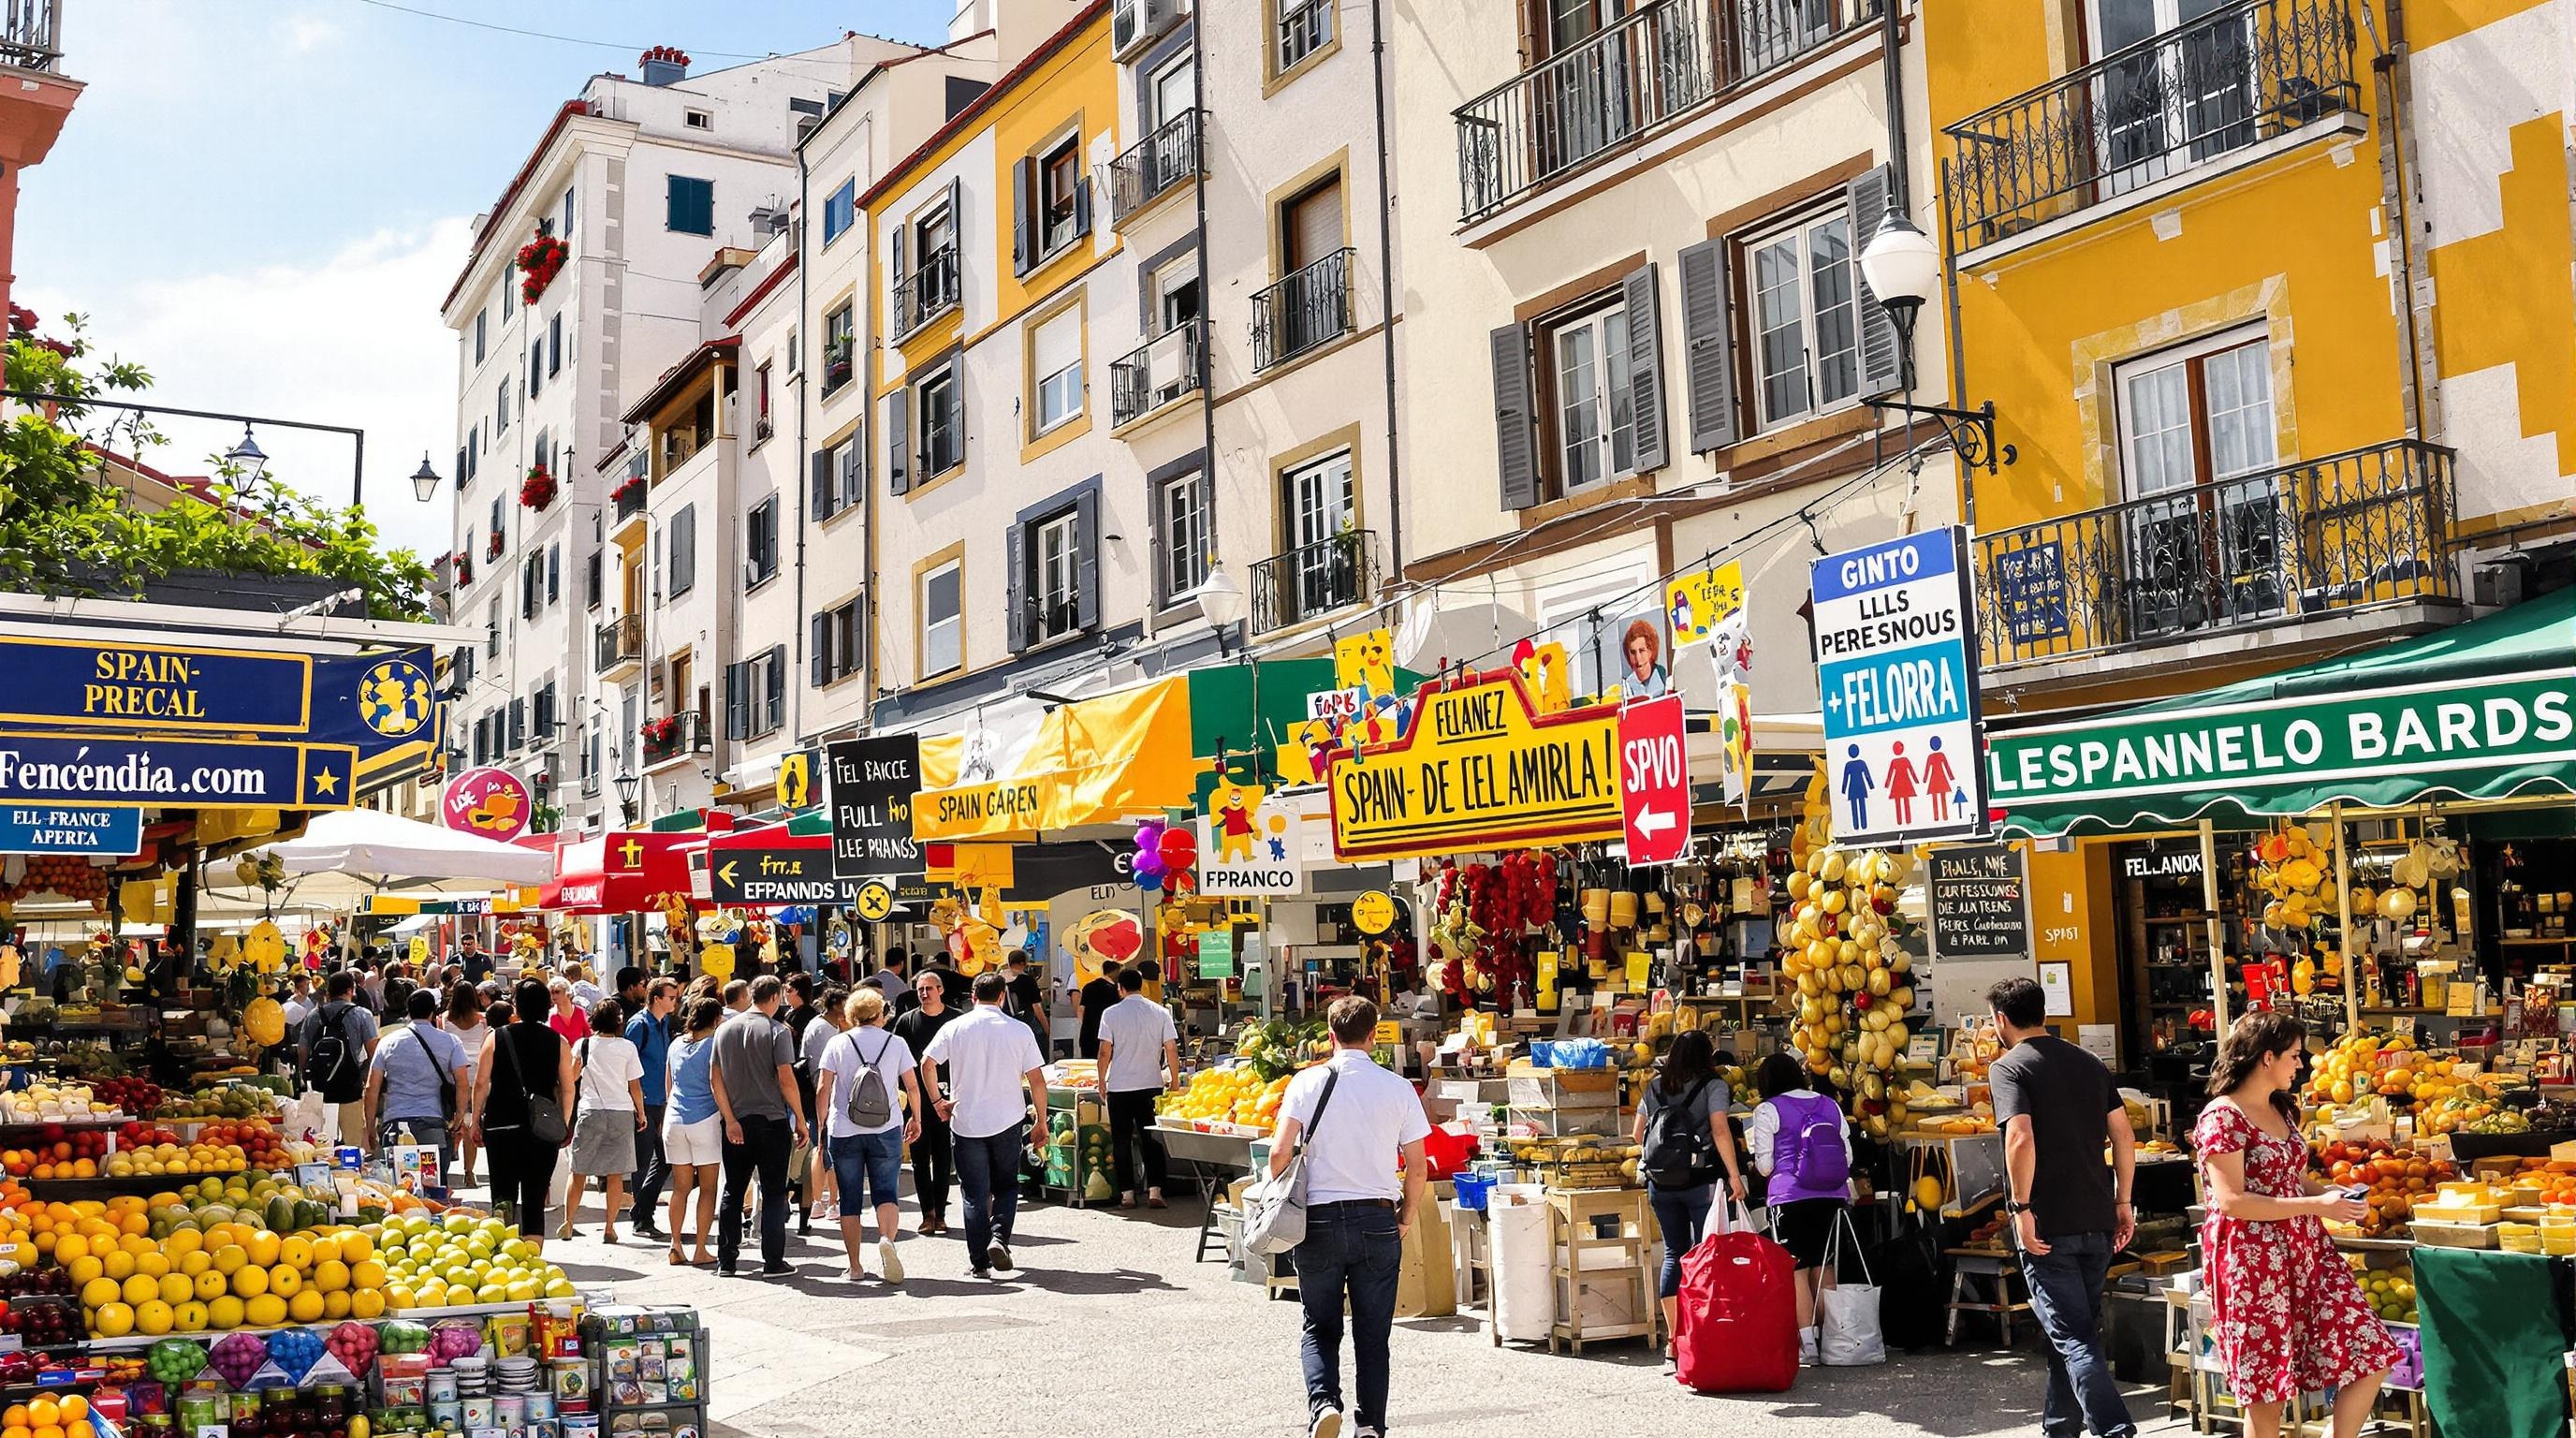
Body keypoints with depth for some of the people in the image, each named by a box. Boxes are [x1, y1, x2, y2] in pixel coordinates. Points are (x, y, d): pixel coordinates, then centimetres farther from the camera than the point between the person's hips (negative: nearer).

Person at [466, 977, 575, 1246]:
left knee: (504, 1193, 9)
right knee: (535, 1199, 5)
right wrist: (564, 1126, 12)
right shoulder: (558, 1042, 1)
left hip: (502, 1125, -1)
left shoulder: (496, 1037, 0)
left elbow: (481, 1083, -1)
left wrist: (476, 1121, 9)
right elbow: (568, 1088, 2)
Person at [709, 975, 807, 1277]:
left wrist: (731, 1120, -1)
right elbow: (786, 1079, -14)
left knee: (733, 1193, 13)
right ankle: (773, 1261, 3)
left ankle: (726, 1260, 16)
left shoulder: (725, 1029, 6)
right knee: (774, 1193, 3)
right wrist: (800, 1119, -6)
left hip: (736, 1124, 4)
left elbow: (717, 1078, 1)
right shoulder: (776, 1031, -9)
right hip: (771, 1121, -4)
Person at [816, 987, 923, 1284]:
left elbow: (822, 1089, -5)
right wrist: (916, 1118, 18)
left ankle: (855, 1266, 10)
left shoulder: (837, 1043, 0)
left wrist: (820, 1125, 4)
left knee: (850, 1199, 8)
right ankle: (886, 1238, -25)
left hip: (844, 1132, 0)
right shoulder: (896, 1044, 3)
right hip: (887, 1130, 0)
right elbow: (913, 1087, 4)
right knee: (885, 1191, 4)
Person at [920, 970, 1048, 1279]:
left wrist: (937, 1101, 5)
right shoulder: (1019, 1030, -2)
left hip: (965, 1122, 0)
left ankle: (980, 1262, 6)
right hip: (1008, 1122, 0)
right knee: (1006, 1184, 17)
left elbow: (927, 1064, -8)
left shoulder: (954, 1028, -1)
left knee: (975, 1194, 7)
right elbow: (1037, 1080, -3)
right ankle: (999, 1237, -5)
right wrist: (1041, 1121, 7)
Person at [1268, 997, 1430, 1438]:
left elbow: (1280, 1154, -10)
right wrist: (1405, 1220, 14)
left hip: (1320, 1219, -1)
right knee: (1373, 1334, 12)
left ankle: (1323, 1402, -9)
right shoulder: (1398, 1088, -1)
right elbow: (1417, 1169, 0)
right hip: (1377, 1220, 1)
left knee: (1319, 1327, 12)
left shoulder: (1307, 1083, -4)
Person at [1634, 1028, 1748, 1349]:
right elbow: (1720, 1131, -15)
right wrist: (1734, 1175, -14)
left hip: (1660, 1184, 4)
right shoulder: (1712, 1085, -4)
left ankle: (1673, 1336, 10)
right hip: (1700, 1181, -4)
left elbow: (1638, 1134, 13)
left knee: (1674, 1253, 10)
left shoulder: (1654, 1087, 9)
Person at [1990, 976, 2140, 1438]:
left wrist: (2021, 1207, -15)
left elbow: (2020, 1139, -22)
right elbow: (2124, 1136, 10)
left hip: (2046, 1225, -7)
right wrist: (2122, 1202, 16)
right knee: (2074, 1328, 19)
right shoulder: (2089, 1063, 12)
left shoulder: (2008, 1067, -9)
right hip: (2097, 1222, 7)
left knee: (2072, 1336, -5)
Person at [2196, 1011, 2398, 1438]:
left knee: (2371, 1355, 2)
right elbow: (2232, 1201, -19)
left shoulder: (2282, 1110, 13)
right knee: (2267, 1391, 0)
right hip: (2252, 1259, -8)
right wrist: (2316, 1205, -19)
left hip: (2306, 1250, 8)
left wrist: (2334, 1195, 2)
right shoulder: (2223, 1117, -14)